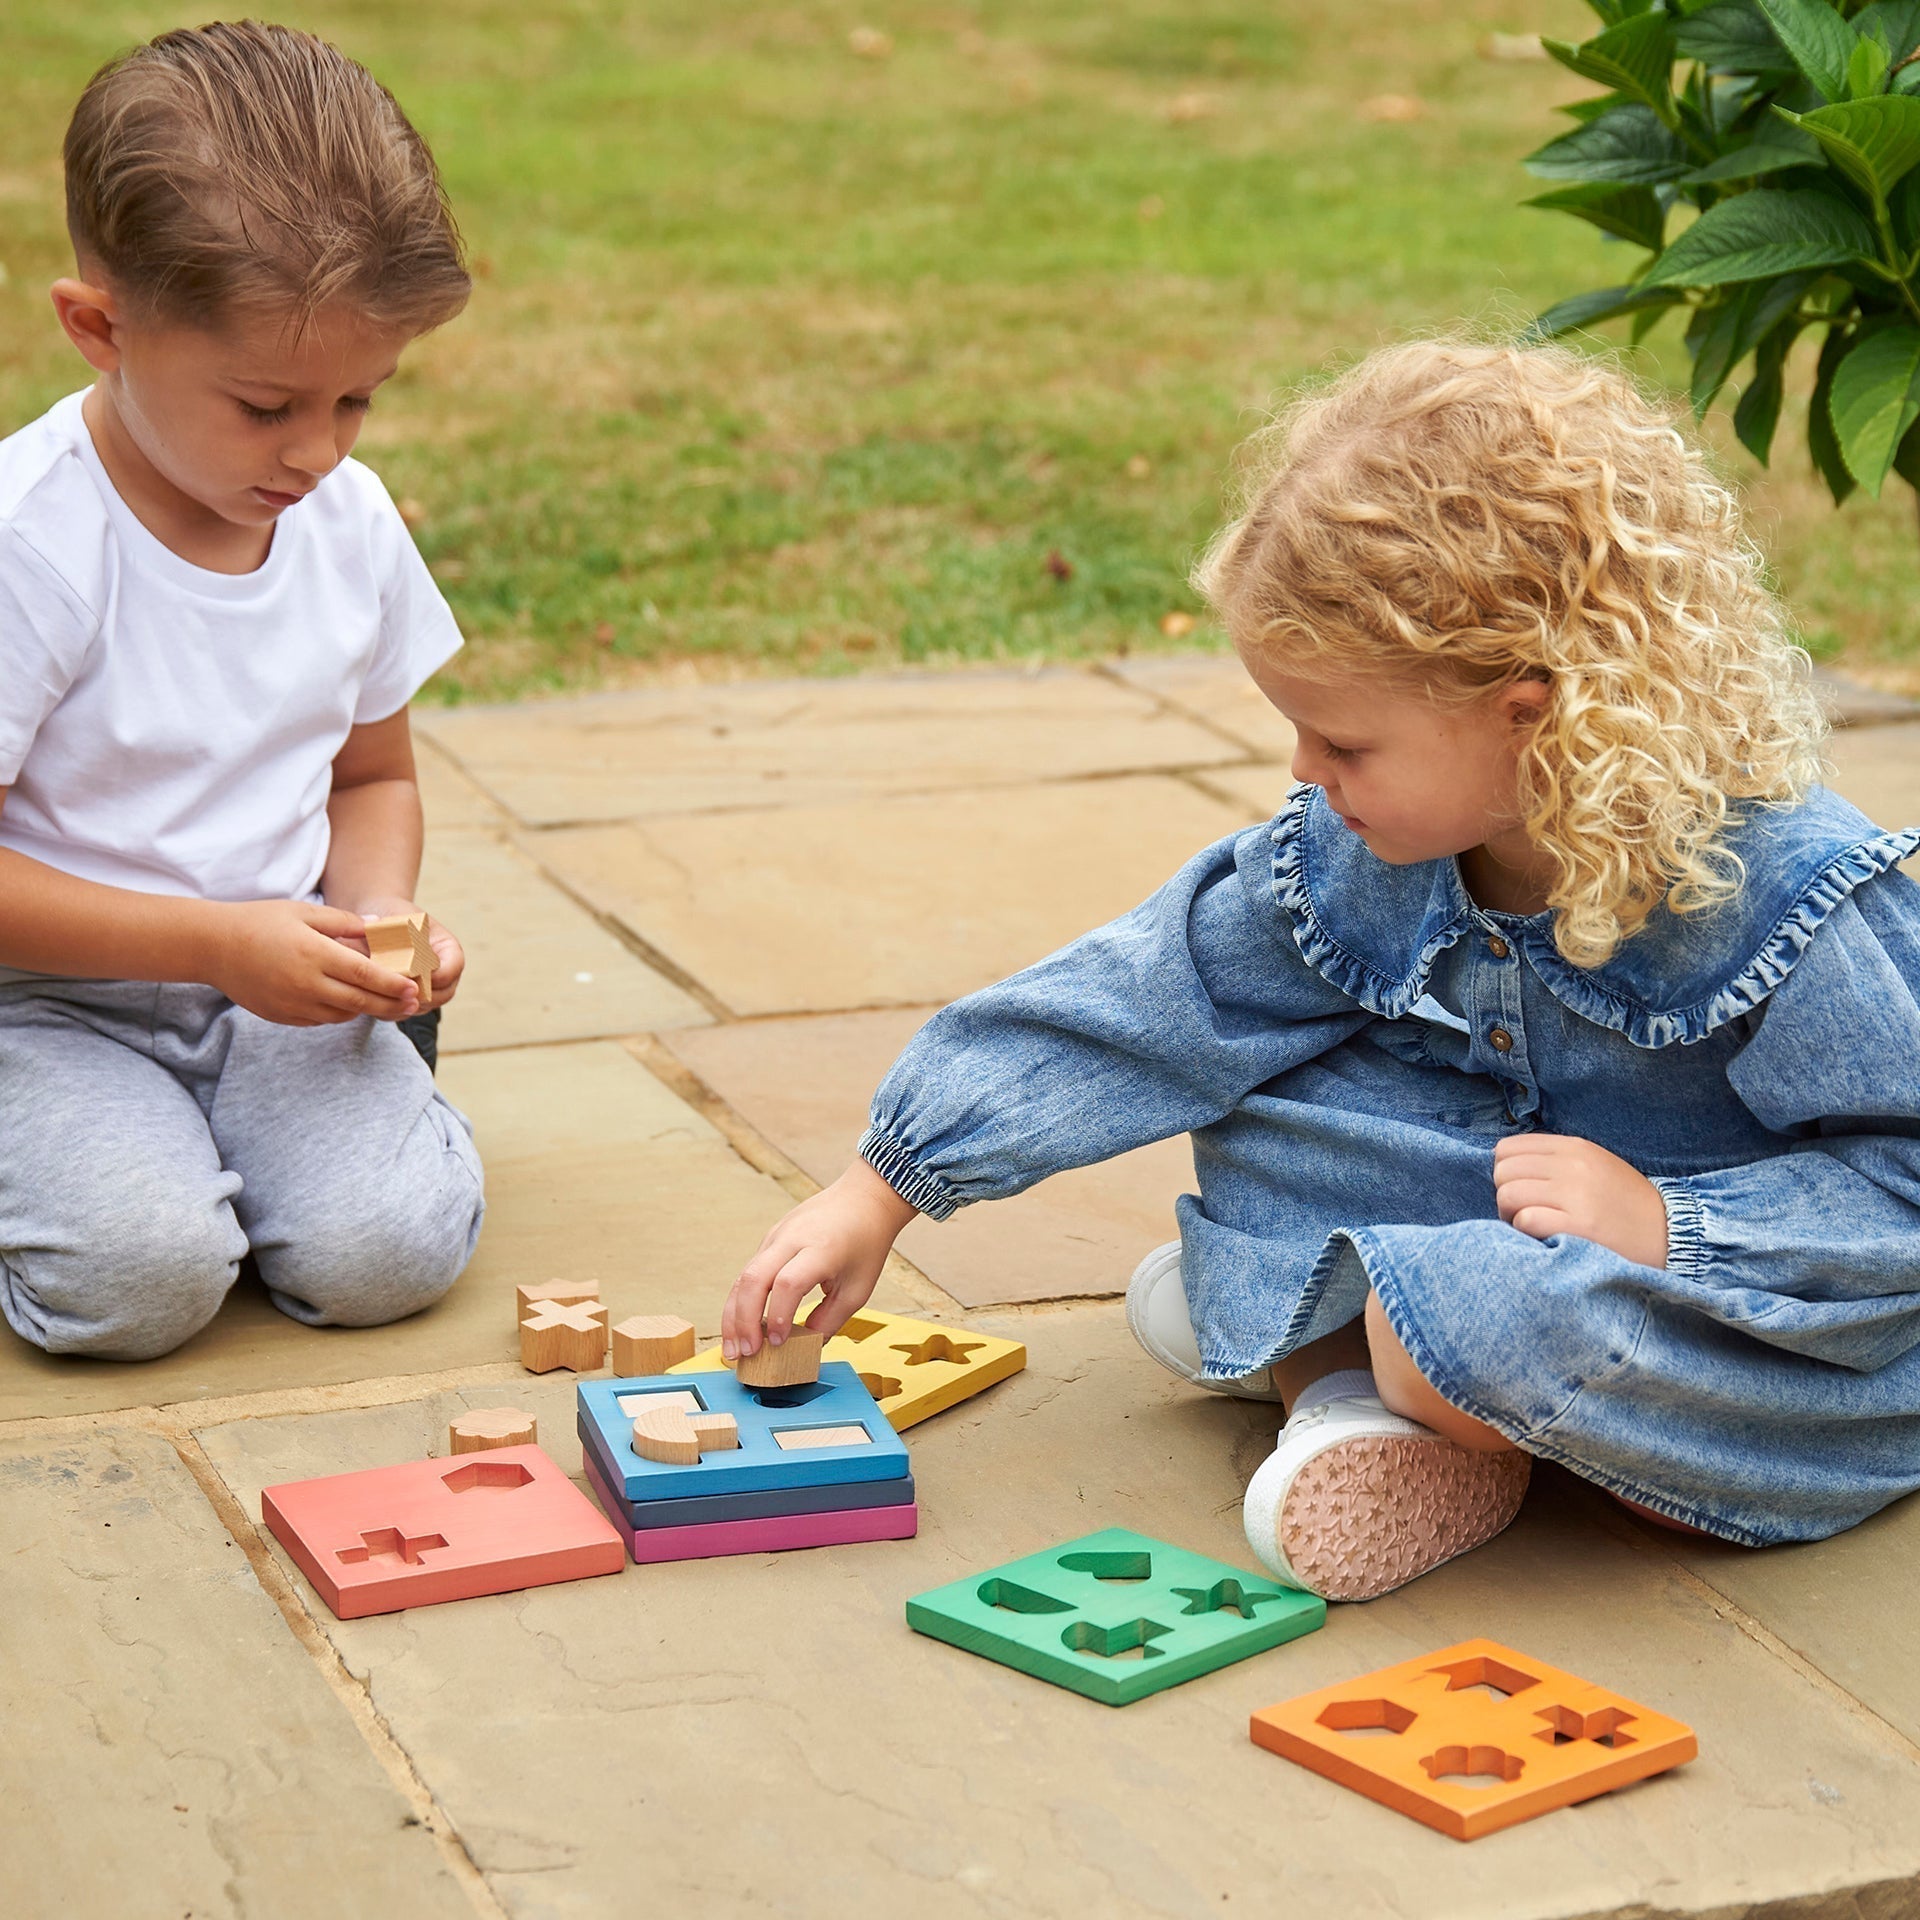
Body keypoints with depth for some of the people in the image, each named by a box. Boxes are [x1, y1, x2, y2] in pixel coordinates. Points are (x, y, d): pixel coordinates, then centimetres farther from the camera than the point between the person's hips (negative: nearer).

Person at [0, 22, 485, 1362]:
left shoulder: (352, 522, -1)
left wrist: (380, 914, -7)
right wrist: (215, 941, -23)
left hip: (276, 986, 4)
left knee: (387, 1249, -19)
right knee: (137, 1276, -27)